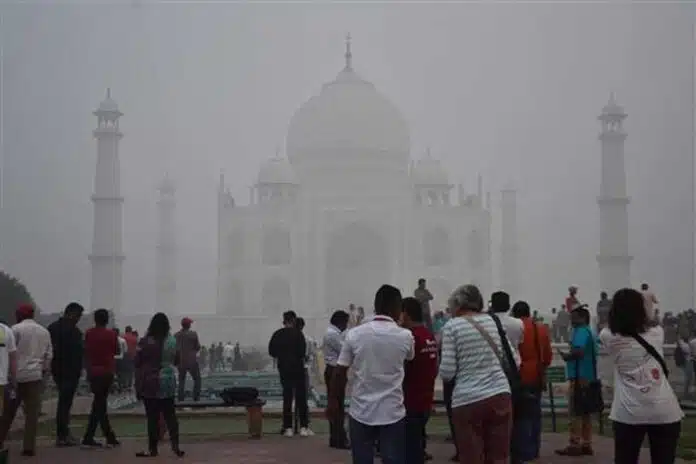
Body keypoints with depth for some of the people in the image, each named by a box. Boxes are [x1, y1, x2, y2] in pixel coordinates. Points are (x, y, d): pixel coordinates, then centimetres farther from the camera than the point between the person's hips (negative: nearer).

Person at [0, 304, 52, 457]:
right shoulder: (44, 332, 10)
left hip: (16, 376, -2)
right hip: (35, 376, 2)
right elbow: (49, 356, 10)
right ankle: (29, 447, -4)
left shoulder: (16, 329, -3)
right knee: (32, 413, 1)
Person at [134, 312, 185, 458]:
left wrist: (138, 385, 0)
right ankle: (175, 446, 6)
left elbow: (137, 363, -8)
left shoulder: (146, 342, -11)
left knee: (153, 417, 2)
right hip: (168, 383, 4)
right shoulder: (173, 341, 0)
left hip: (150, 383, -3)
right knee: (170, 415, 9)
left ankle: (153, 448, 8)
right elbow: (177, 361, 12)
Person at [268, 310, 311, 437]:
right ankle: (303, 427, 2)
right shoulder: (298, 334, -11)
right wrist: (300, 358, 4)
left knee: (287, 397, 10)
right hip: (297, 367, -4)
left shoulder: (277, 334, 1)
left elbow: (271, 351, 2)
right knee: (301, 396, 4)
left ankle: (288, 428, 8)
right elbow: (302, 351, -16)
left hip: (283, 368, 4)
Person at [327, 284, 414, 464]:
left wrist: (333, 402, 11)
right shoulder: (405, 336, -5)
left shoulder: (354, 334, -5)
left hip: (361, 412, 1)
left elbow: (339, 373, -1)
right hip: (392, 413, -1)